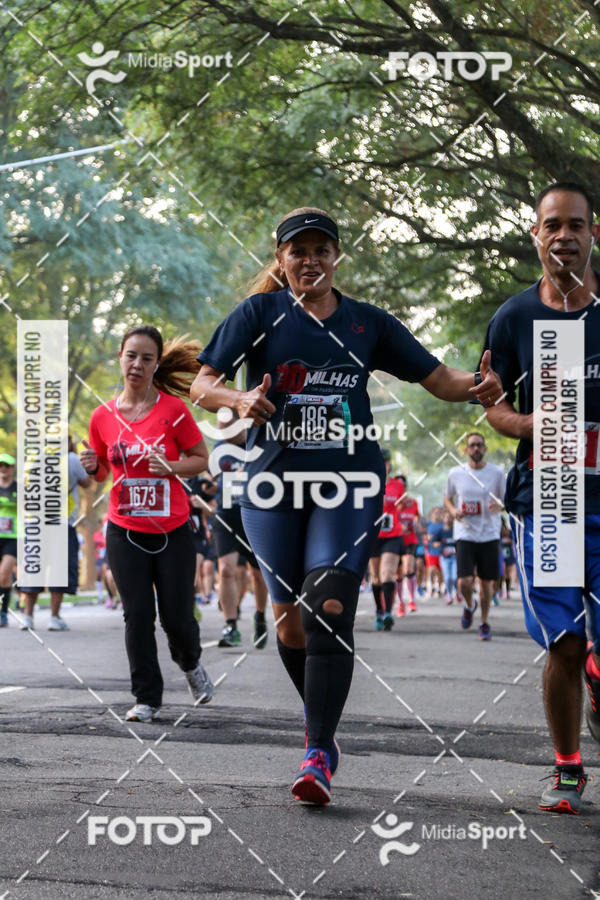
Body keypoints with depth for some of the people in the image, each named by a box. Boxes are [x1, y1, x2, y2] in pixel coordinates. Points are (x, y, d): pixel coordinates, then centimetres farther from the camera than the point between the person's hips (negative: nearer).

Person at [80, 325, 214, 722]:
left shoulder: (174, 409, -6)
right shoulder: (103, 416, 2)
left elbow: (201, 459, 1)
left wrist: (170, 467, -18)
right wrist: (91, 466, -9)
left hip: (173, 531, -2)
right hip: (125, 533, 2)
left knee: (177, 616, -1)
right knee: (137, 616, 0)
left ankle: (191, 663, 32)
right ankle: (147, 698, 12)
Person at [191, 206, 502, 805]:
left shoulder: (367, 322, 10)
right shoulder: (260, 313, 4)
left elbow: (437, 378, 9)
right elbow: (200, 384, -4)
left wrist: (476, 387, -13)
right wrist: (239, 399, -26)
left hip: (348, 484, 0)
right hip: (273, 483, 0)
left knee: (330, 610, -16)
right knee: (290, 620, 4)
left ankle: (319, 756, -14)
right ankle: (320, 724, 30)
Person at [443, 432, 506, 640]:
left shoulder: (496, 473, 1)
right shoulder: (456, 473, 2)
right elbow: (447, 498, 15)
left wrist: (500, 505, -15)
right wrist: (453, 511, -6)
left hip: (489, 535, 0)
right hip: (465, 535, 0)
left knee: (487, 582, 4)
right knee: (464, 582, -11)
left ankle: (484, 622, 24)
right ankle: (469, 605, 23)